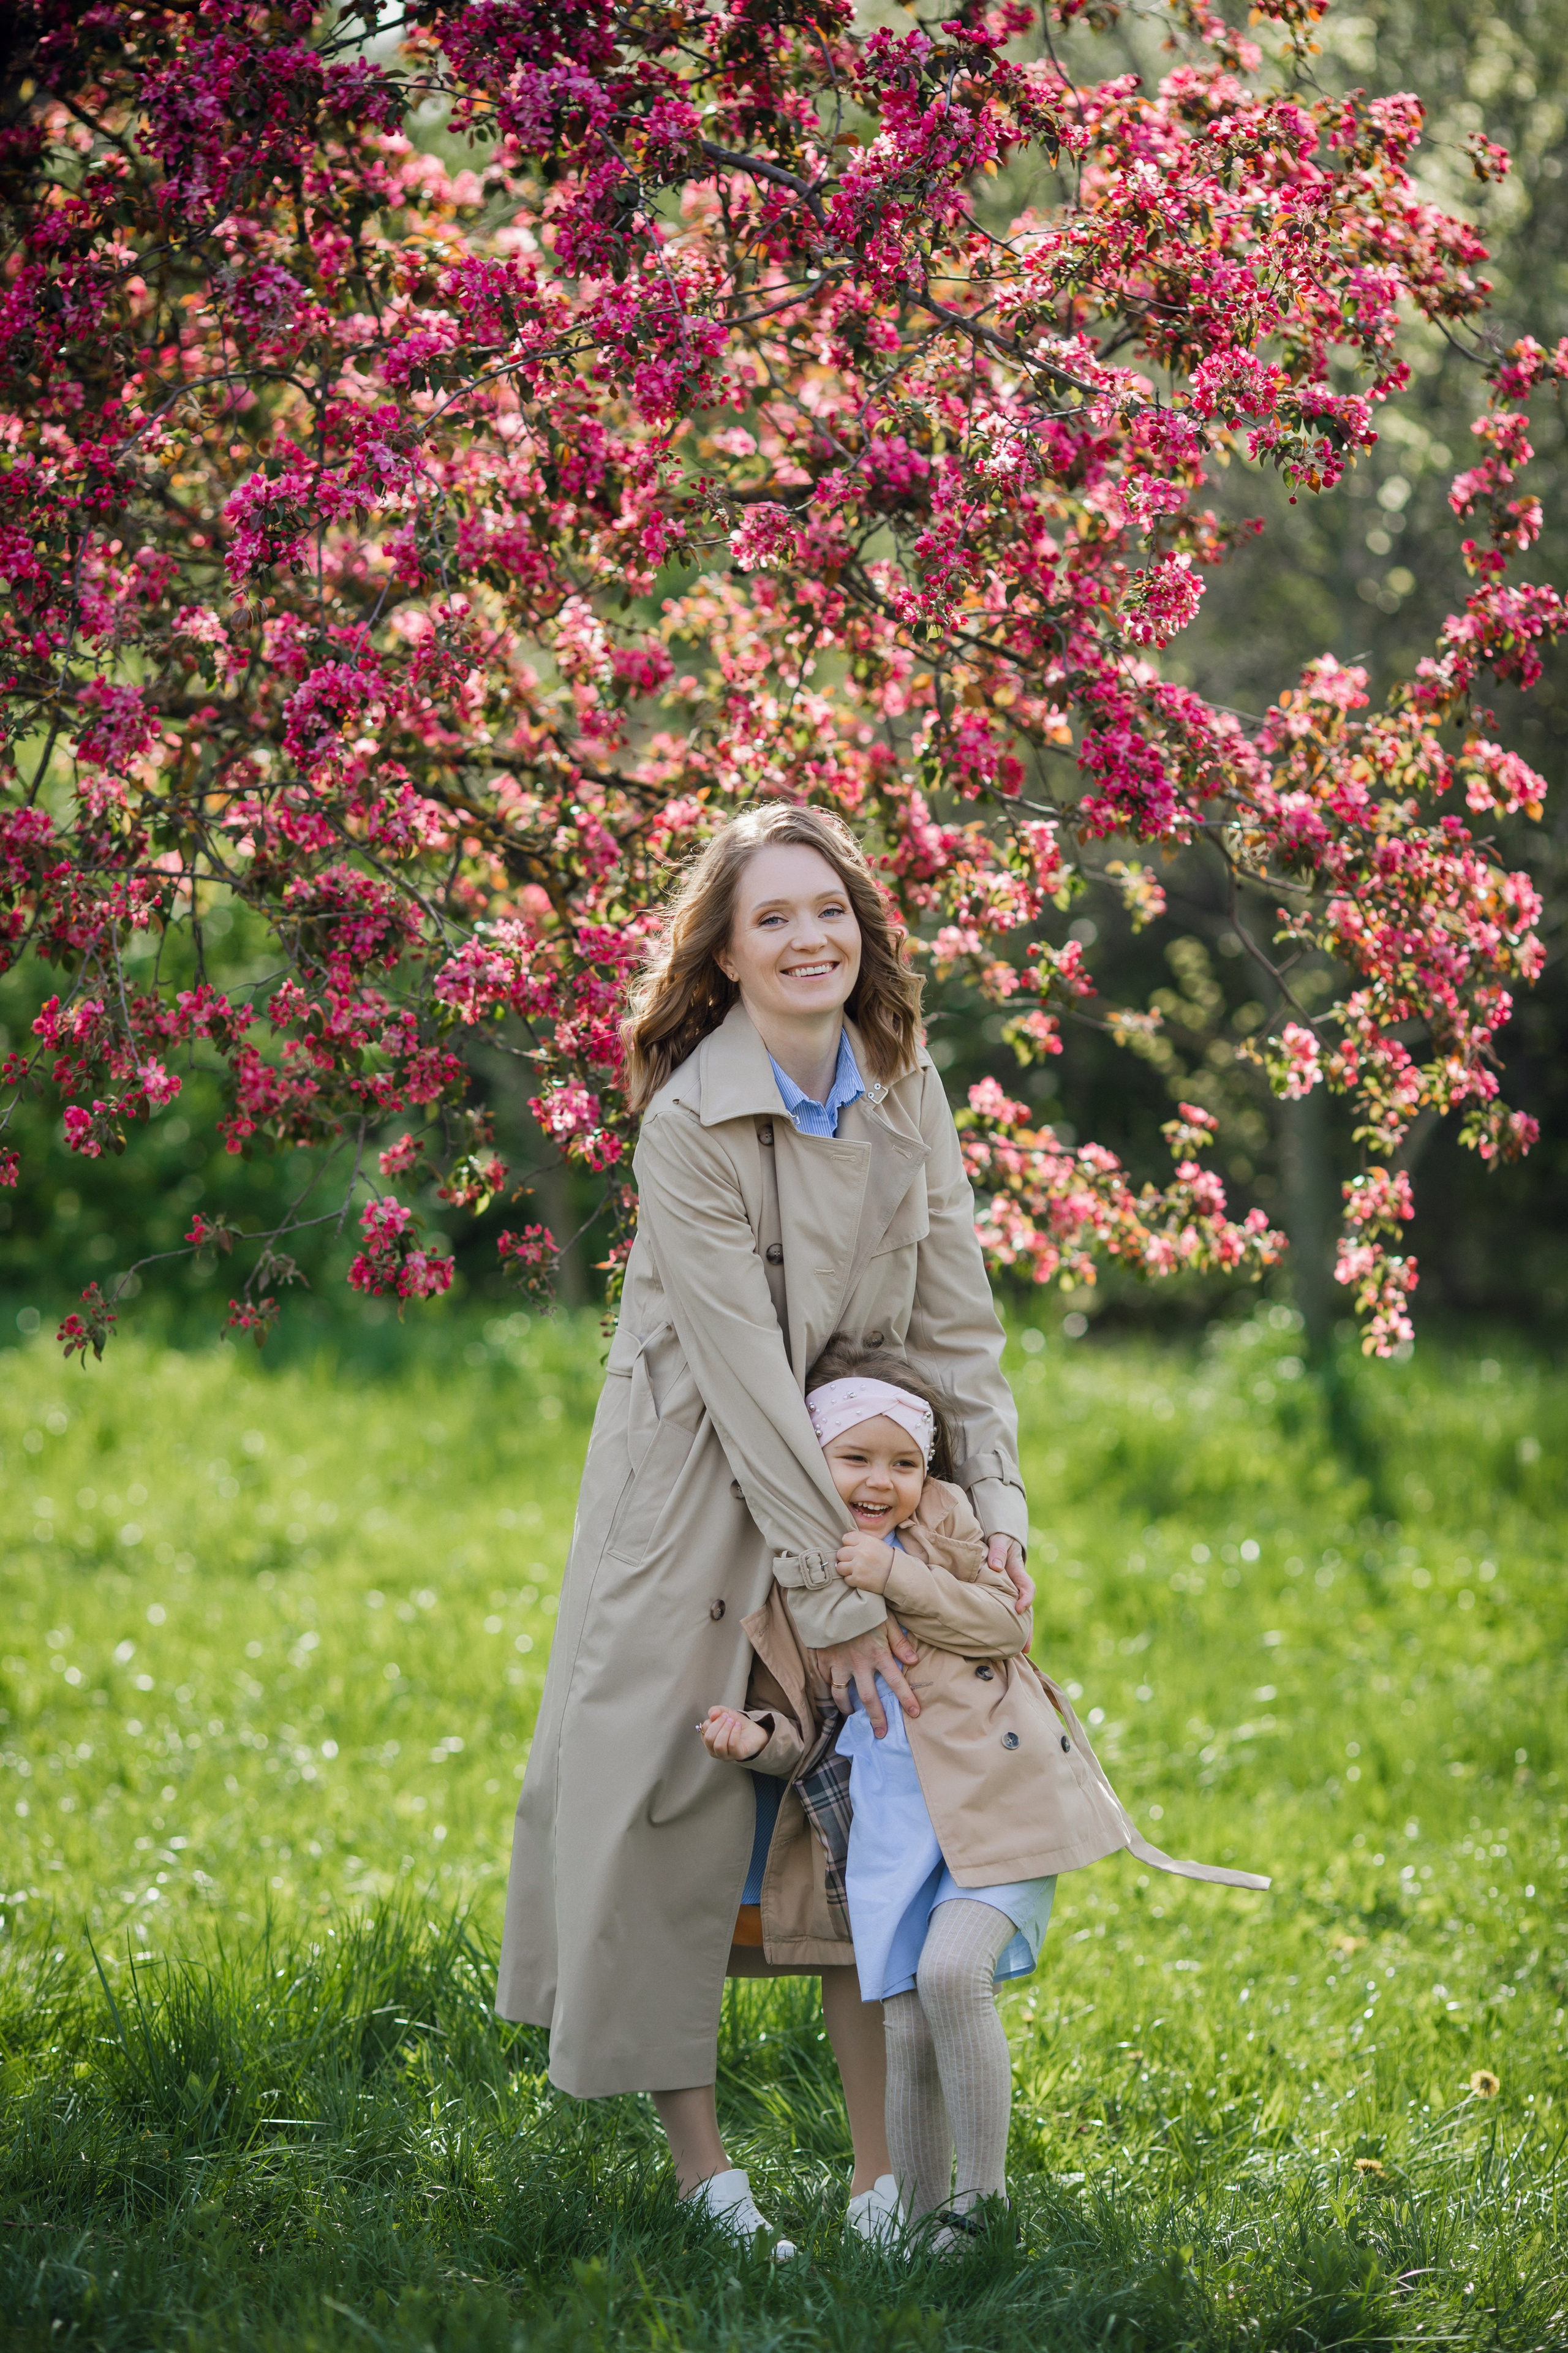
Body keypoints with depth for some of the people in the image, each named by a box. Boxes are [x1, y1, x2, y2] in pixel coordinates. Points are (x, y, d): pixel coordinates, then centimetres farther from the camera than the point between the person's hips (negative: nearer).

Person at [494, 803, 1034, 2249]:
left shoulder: (902, 1084, -2)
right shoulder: (690, 1123, -20)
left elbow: (957, 1315, 2)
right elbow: (746, 1376, -22)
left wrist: (998, 1503, -9)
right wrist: (834, 1600, -22)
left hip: (863, 1474, 5)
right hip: (702, 1495, -5)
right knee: (681, 1813, -5)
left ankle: (882, 2178, 9)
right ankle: (702, 2170, 5)